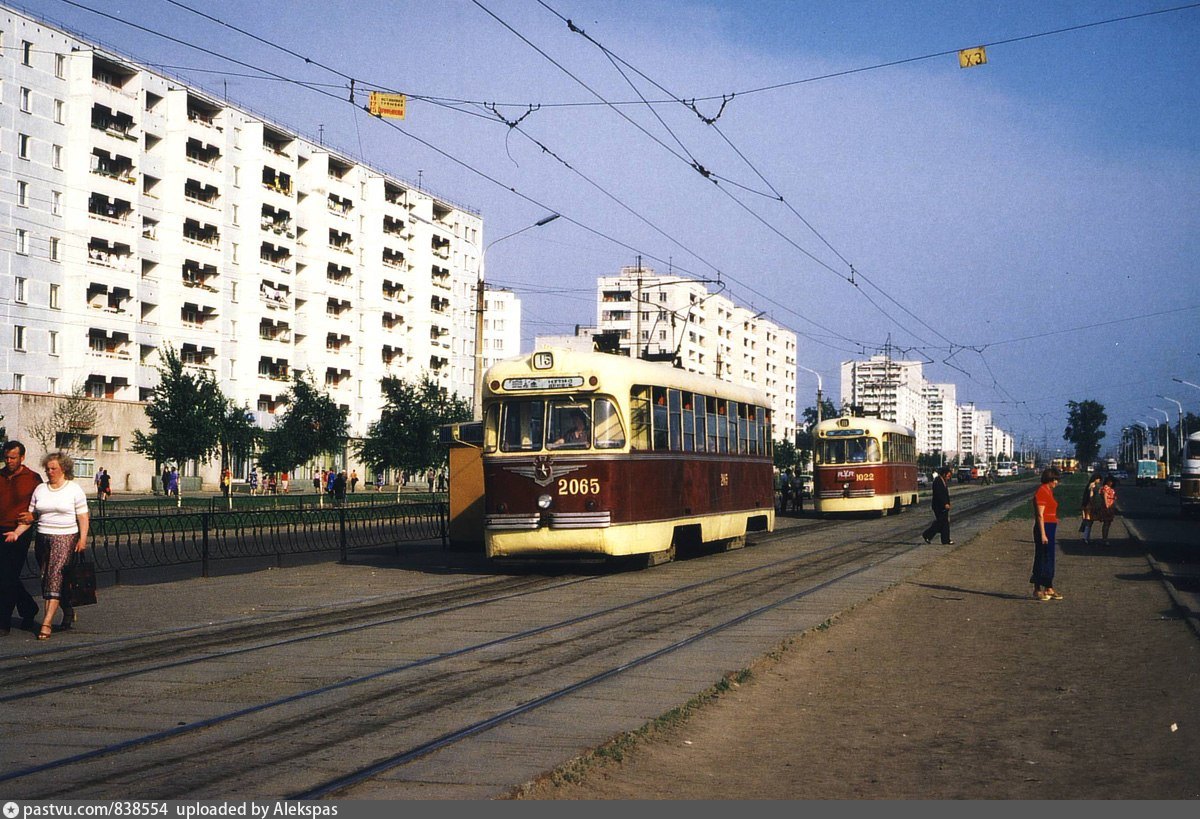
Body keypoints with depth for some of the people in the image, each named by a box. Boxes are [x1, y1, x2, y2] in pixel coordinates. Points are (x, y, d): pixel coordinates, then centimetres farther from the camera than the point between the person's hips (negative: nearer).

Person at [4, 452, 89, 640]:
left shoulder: (74, 489, 0)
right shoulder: (40, 489, 10)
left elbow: (83, 517, -1)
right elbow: (31, 516, 9)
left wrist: (83, 538, -11)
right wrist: (16, 532, -4)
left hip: (65, 539, -5)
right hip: (43, 539, 5)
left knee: (55, 577, -14)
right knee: (47, 580, 6)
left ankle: (47, 623, -17)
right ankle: (68, 613, 25)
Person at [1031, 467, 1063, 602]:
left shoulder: (1048, 491, 15)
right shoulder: (1041, 492, -15)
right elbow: (1040, 515, -19)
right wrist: (1043, 534, -21)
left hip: (1050, 528, 10)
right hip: (1044, 528, -10)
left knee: (1049, 559, 13)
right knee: (1042, 559, -4)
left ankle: (1049, 589, 20)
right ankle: (1037, 590, 3)